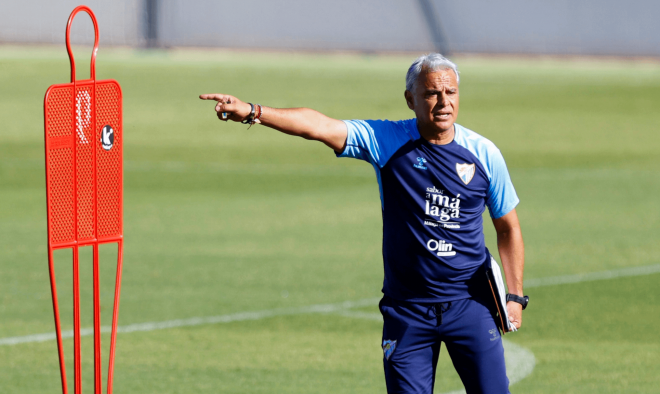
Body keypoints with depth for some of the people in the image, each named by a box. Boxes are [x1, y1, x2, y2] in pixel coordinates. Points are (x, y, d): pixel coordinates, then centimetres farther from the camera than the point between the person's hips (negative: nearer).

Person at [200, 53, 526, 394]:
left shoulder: (483, 153, 0)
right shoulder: (387, 141, -5)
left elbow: (508, 228, 11)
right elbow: (317, 126, -18)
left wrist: (515, 296, 5)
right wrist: (252, 112, -32)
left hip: (471, 302, 1)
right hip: (406, 310, -1)